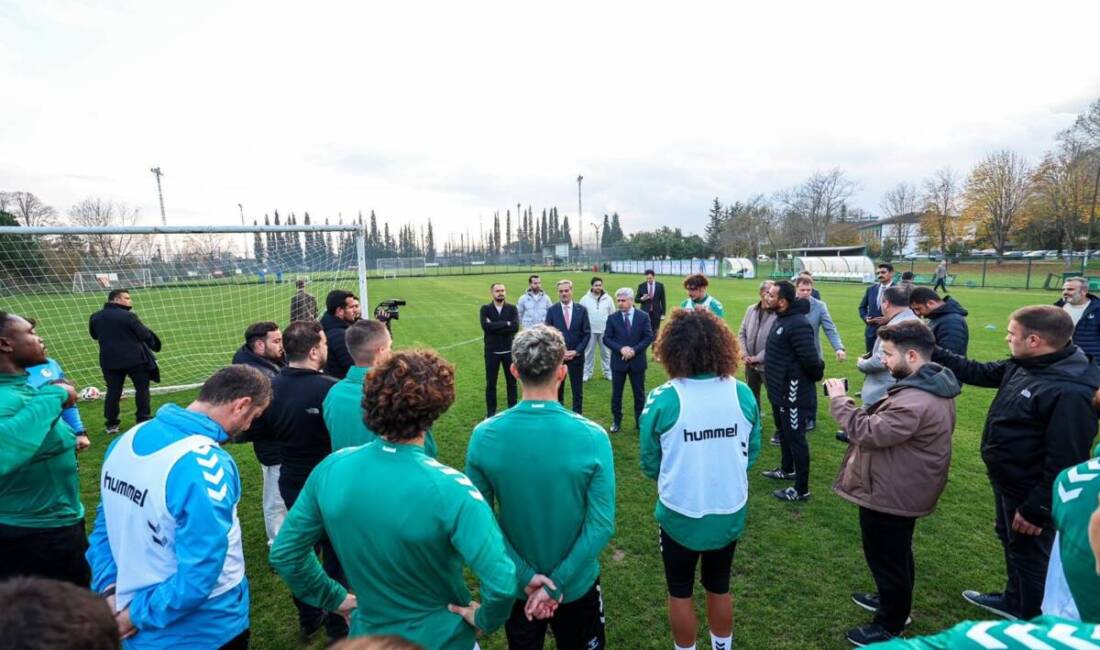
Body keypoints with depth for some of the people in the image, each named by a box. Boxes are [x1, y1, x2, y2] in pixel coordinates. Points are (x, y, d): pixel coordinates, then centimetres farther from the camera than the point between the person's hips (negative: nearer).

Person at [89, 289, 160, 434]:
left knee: (113, 391, 11)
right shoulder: (128, 315, -15)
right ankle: (143, 419, 11)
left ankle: (111, 423, 13)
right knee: (142, 388, 9)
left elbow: (94, 335, 18)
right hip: (134, 358, -5)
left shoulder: (95, 317, 4)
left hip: (110, 360, 5)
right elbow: (145, 335, -12)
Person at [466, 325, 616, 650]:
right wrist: (556, 583, -15)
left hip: (515, 586, 1)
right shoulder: (592, 437, -23)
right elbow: (601, 526, -21)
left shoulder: (484, 436, -18)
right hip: (577, 584, -1)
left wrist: (525, 576, -10)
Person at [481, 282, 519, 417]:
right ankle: (490, 412, 21)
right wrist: (505, 323, -16)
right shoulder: (485, 309, -1)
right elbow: (485, 326, -19)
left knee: (511, 382, 10)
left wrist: (495, 326, -17)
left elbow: (515, 327, -16)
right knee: (490, 383, 8)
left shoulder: (512, 308, 0)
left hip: (509, 351, 1)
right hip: (492, 352, 0)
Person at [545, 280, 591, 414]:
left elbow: (587, 333, -1)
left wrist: (576, 351, -10)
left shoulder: (582, 310, 0)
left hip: (576, 356, 0)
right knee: (557, 389, 9)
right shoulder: (552, 311, -1)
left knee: (577, 391, 7)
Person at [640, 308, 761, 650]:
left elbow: (650, 465, -11)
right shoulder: (743, 394, -14)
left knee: (680, 593, 22)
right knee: (720, 588, 28)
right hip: (730, 514, 4)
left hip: (681, 515, -3)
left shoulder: (662, 400, -24)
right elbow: (752, 452, 0)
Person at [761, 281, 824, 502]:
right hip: (780, 390, 10)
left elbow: (810, 359, -27)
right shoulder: (781, 319, 7)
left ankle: (801, 490, 13)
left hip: (794, 394, -10)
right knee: (784, 433, 25)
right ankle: (787, 470, 45)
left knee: (796, 438, 1)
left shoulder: (798, 325, -25)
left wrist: (816, 375, -9)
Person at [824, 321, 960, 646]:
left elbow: (869, 433, -28)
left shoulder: (915, 400, -32)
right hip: (905, 490, 10)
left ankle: (890, 627, 28)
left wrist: (839, 400, -20)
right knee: (897, 554, 28)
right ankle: (893, 602, 49)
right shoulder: (932, 386, 3)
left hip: (890, 495, -10)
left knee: (887, 558, 9)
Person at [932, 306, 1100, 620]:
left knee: (1029, 554, 12)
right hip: (1008, 482, 9)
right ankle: (1015, 601, 49)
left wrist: (1037, 510, -22)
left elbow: (1064, 462, -29)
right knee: (1011, 543, 27)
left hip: (1030, 493, -9)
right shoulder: (1024, 366, -4)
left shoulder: (1070, 392, -32)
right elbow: (978, 372, 12)